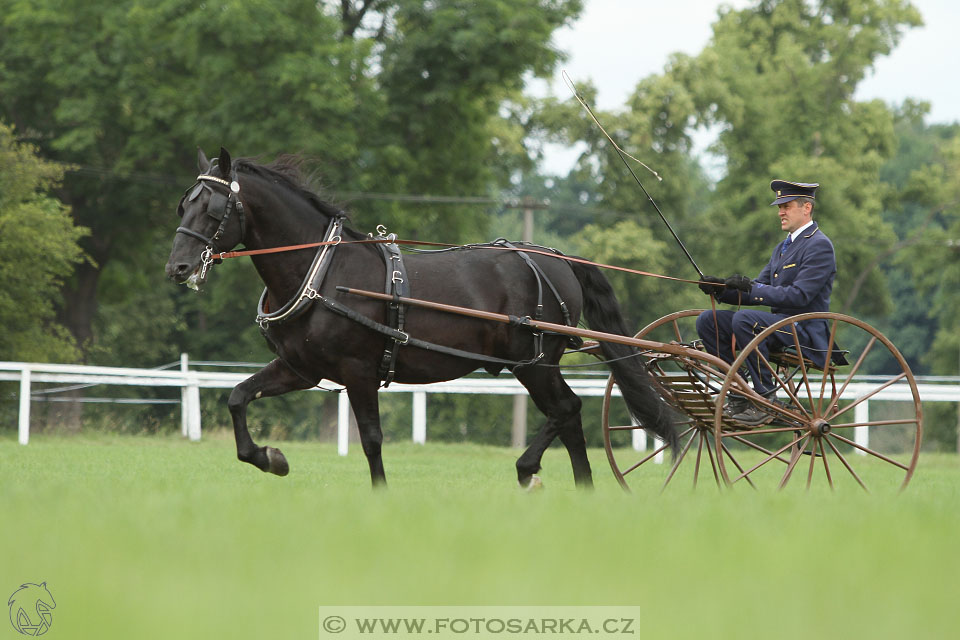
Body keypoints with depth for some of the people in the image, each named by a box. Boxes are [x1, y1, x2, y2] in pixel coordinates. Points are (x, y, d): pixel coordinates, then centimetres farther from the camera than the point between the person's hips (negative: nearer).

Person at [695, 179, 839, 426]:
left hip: (805, 330, -9)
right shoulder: (783, 247, 20)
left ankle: (765, 398, -24)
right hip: (778, 322, 9)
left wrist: (751, 288, -22)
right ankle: (739, 394, -3)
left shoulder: (819, 245, -10)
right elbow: (758, 291, 16)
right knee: (708, 320, -2)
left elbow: (799, 295, -20)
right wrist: (721, 289, -2)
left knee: (744, 319, -34)